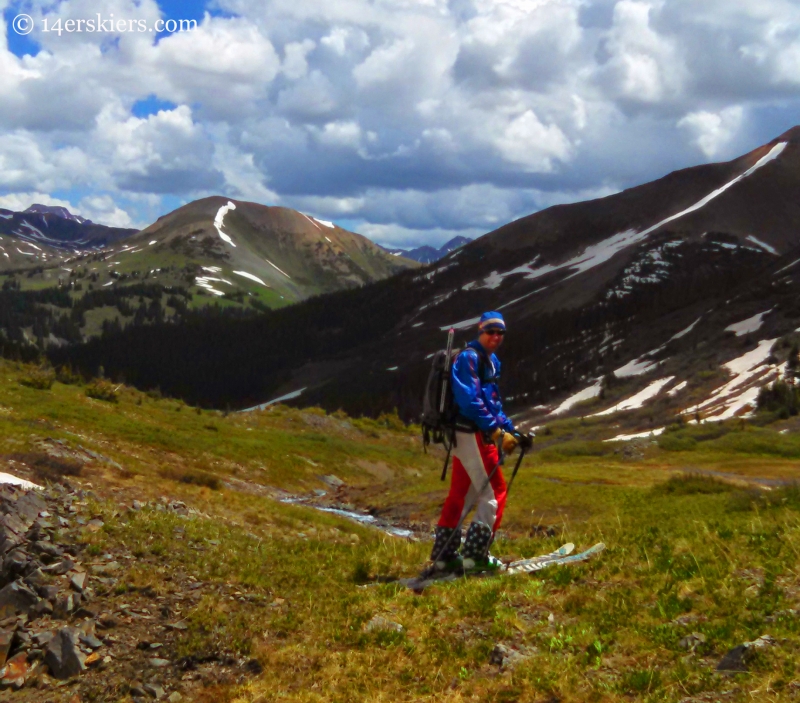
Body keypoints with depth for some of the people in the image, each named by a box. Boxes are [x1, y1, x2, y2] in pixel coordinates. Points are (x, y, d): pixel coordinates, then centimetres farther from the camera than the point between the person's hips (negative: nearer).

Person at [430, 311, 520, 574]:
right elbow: (469, 401, -22)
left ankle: (444, 555, 17)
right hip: (470, 434, -10)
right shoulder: (469, 358, -12)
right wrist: (497, 431, -24)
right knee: (494, 493, -8)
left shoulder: (491, 361, 19)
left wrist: (509, 429, 14)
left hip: (474, 436, 10)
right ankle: (476, 555, -6)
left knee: (460, 495, 11)